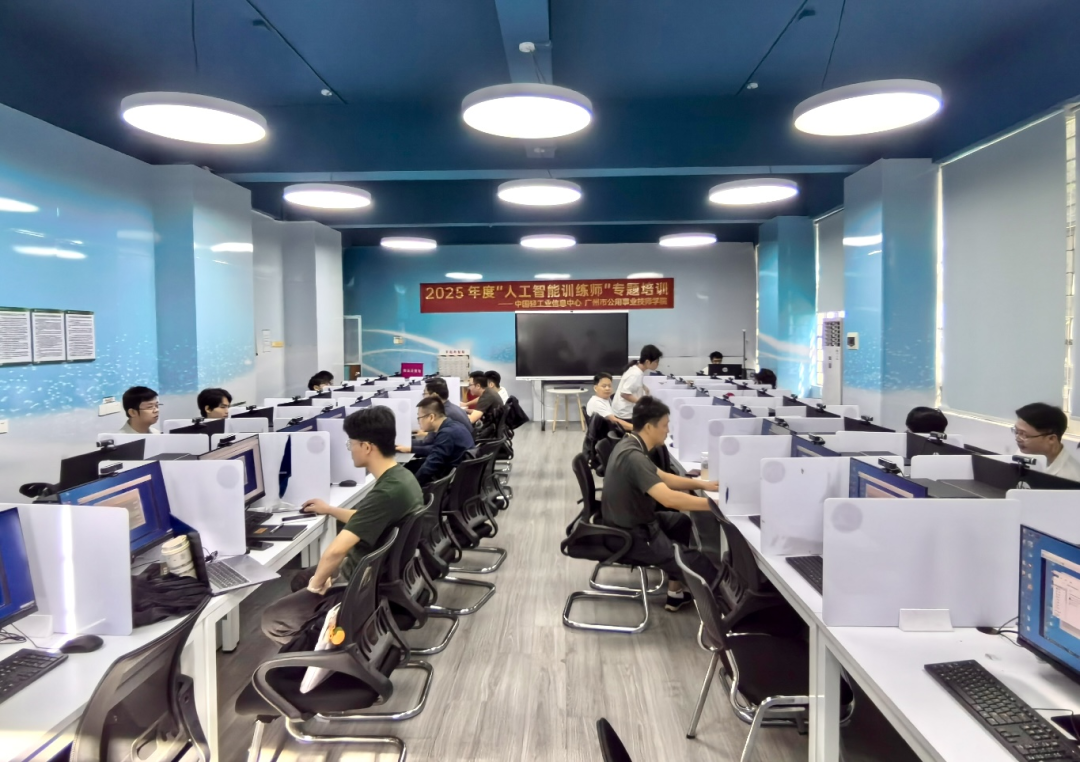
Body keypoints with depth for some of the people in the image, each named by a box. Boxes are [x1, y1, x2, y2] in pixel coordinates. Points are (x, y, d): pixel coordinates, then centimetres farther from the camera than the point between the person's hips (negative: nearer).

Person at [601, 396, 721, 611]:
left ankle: (676, 593, 31)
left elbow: (661, 478, 14)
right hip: (631, 537, -11)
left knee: (682, 522, 28)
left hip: (630, 522, 11)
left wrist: (701, 484, 5)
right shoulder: (633, 457, -29)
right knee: (702, 566, -10)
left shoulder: (629, 444, 3)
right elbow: (669, 498, -37)